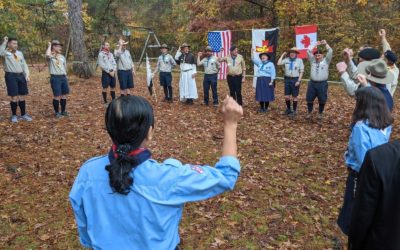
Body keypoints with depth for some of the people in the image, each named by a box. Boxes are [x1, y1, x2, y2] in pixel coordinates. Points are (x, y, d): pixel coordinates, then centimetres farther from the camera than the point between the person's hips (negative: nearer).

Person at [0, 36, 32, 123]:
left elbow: (24, 64, 15)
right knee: (14, 97, -2)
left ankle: (23, 115, 20)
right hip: (11, 76, -5)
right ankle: (14, 115, 12)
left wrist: (27, 75, 5)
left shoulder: (20, 53, 14)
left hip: (21, 76, 5)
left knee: (22, 96, 10)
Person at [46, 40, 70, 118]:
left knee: (64, 95, 10)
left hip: (63, 77, 6)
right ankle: (57, 112, 11)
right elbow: (47, 55, -31)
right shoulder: (51, 56, -5)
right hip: (55, 78, -6)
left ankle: (63, 111, 23)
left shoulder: (62, 57, 15)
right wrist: (49, 45, -13)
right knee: (57, 96, -3)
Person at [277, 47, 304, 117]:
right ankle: (288, 108, 30)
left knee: (294, 97, 6)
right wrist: (282, 55, -2)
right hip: (287, 79, 3)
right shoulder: (286, 59, 4)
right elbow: (279, 63, -8)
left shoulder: (299, 60, -4)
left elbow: (301, 72, -5)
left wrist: (299, 81, -12)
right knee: (286, 96, 7)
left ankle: (294, 111, 19)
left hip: (295, 80, -3)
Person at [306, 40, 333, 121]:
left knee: (322, 100, 5)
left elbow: (330, 52, -9)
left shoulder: (326, 61, 3)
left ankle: (320, 113, 22)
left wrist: (325, 44, -3)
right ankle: (310, 113, 21)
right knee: (309, 99, 4)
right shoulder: (313, 61, 9)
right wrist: (316, 44, 3)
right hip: (312, 83, 2)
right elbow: (308, 51, 2)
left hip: (322, 84, -2)